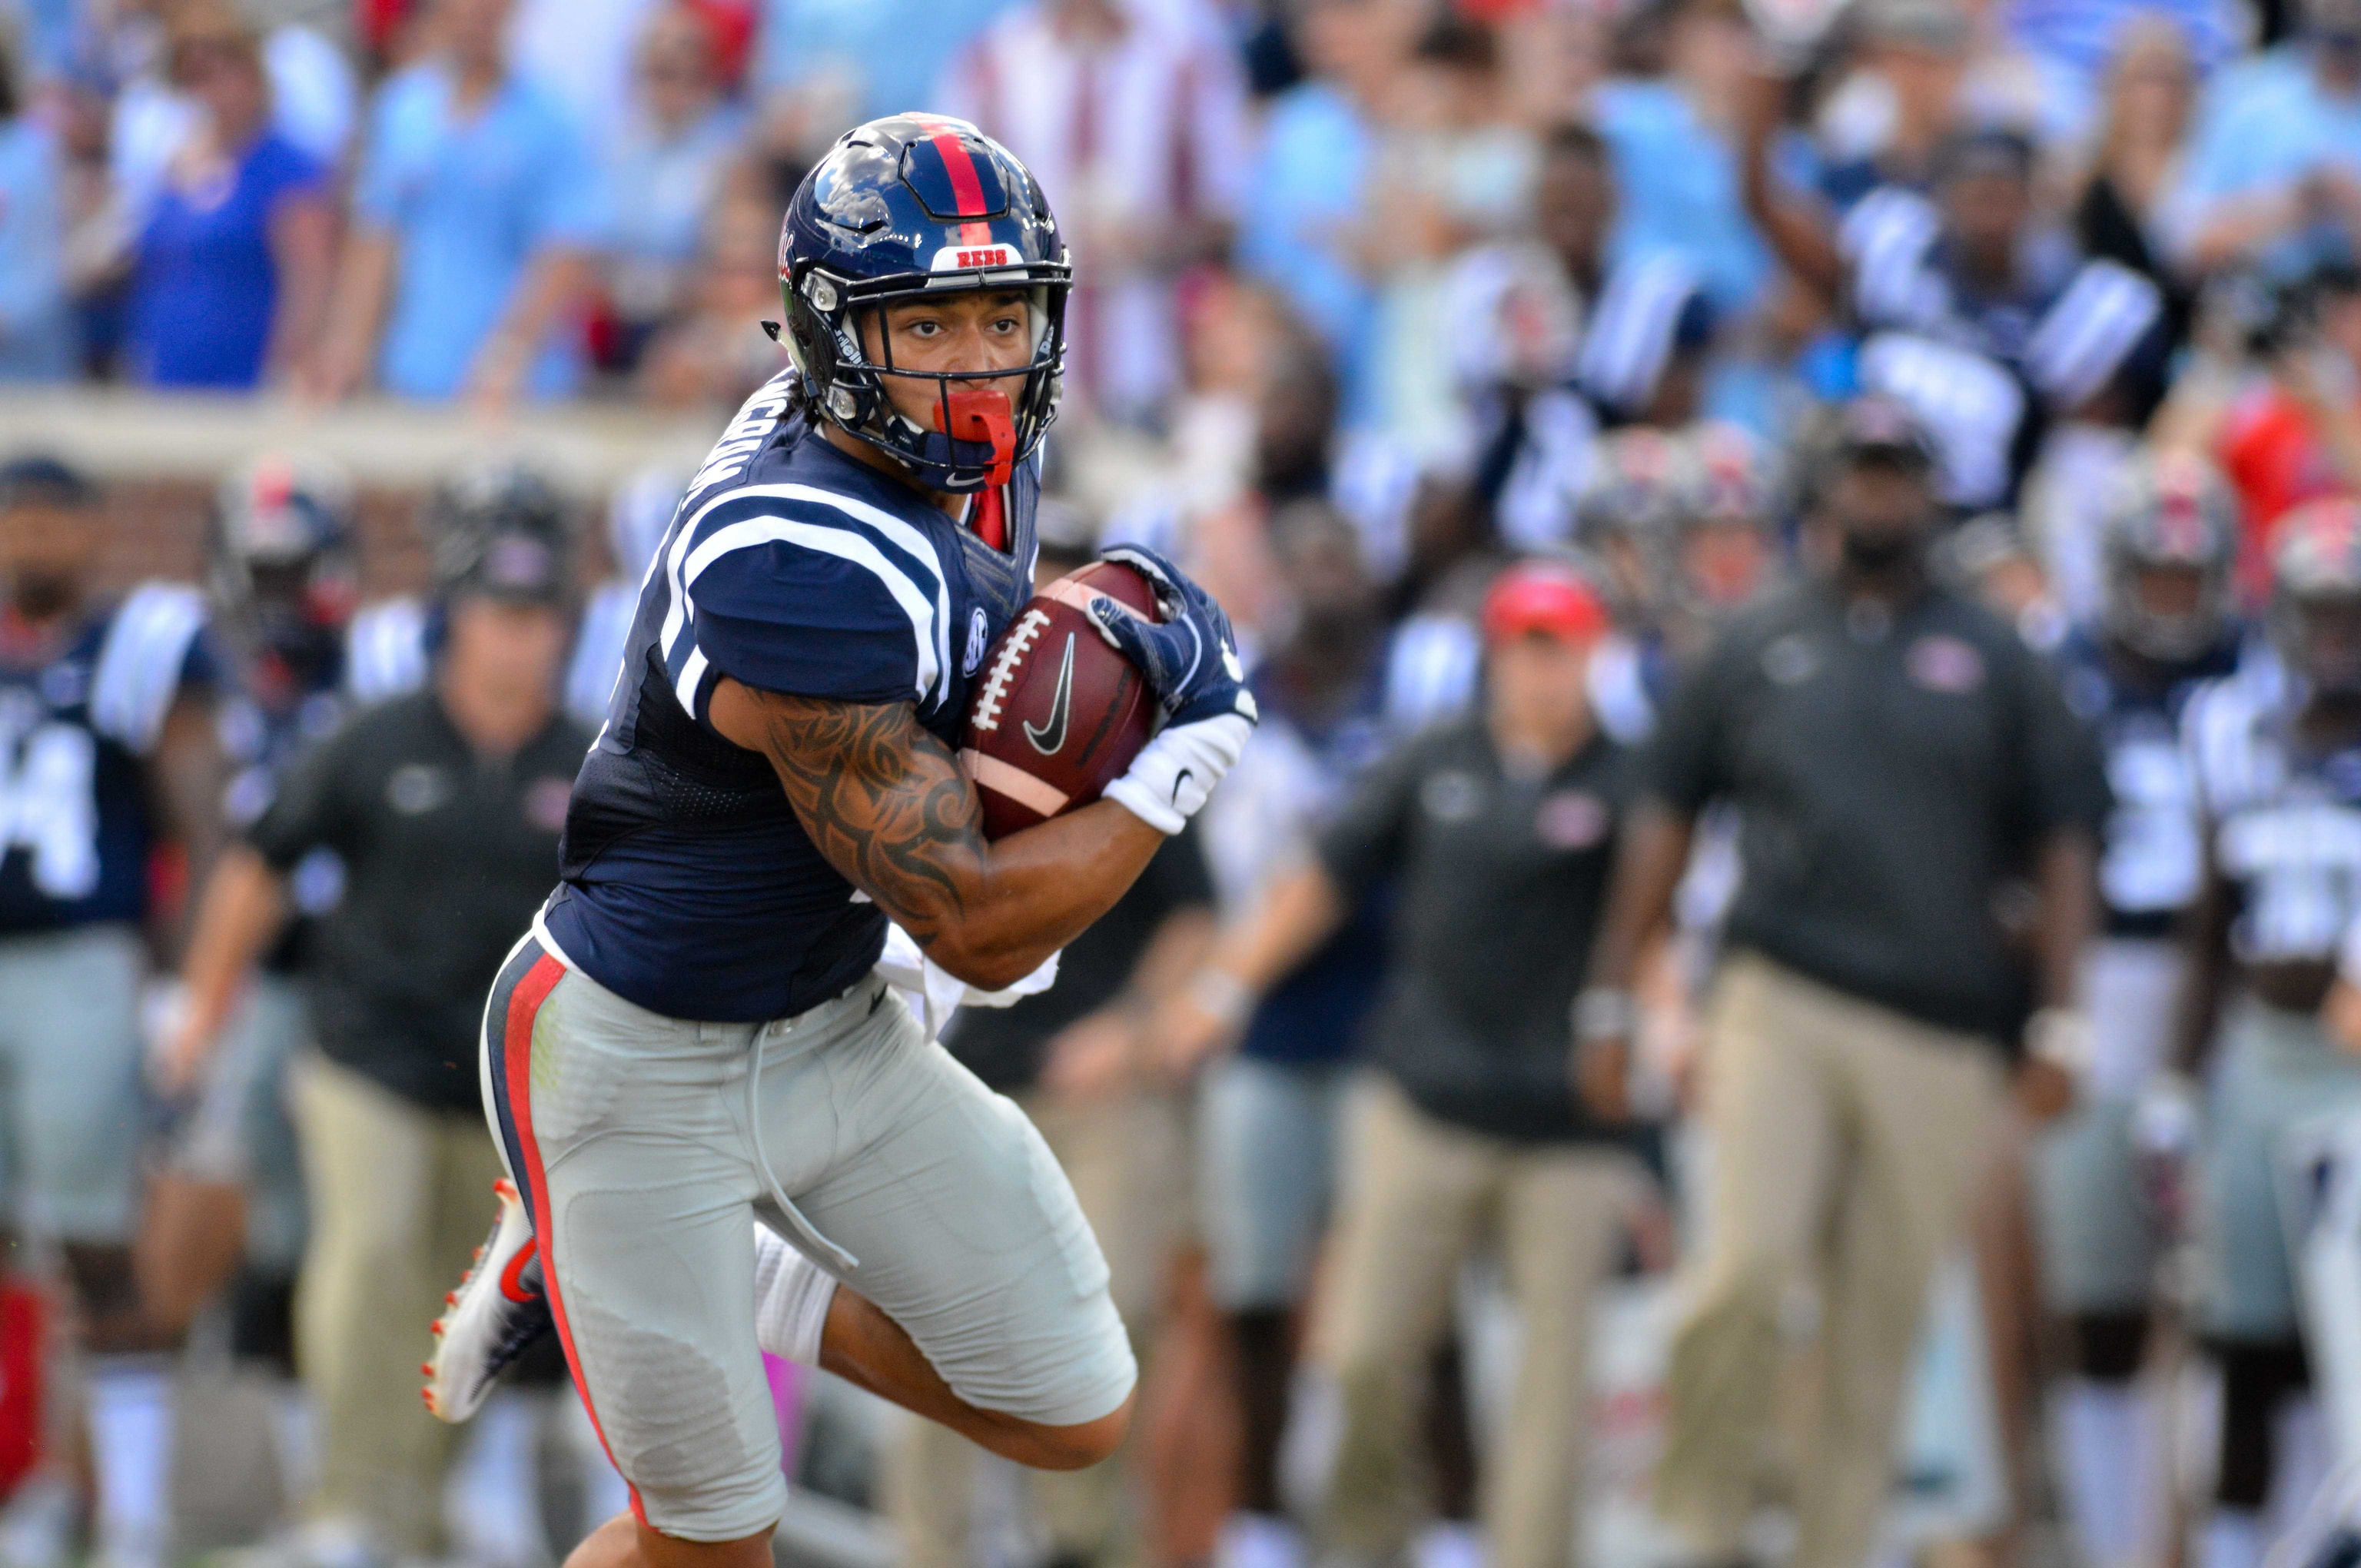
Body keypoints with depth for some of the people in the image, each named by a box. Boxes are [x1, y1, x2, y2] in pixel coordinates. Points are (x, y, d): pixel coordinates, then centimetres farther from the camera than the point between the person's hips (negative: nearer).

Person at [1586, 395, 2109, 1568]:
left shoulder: (1995, 664, 12)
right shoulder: (1755, 648, 12)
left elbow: (2063, 846, 12)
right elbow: (1663, 821, 16)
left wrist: (2055, 1022, 3)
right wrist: (1611, 998, 11)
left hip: (1940, 1039, 1)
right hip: (1777, 1002, -1)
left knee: (1879, 1321, 1)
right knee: (1748, 1265, -19)